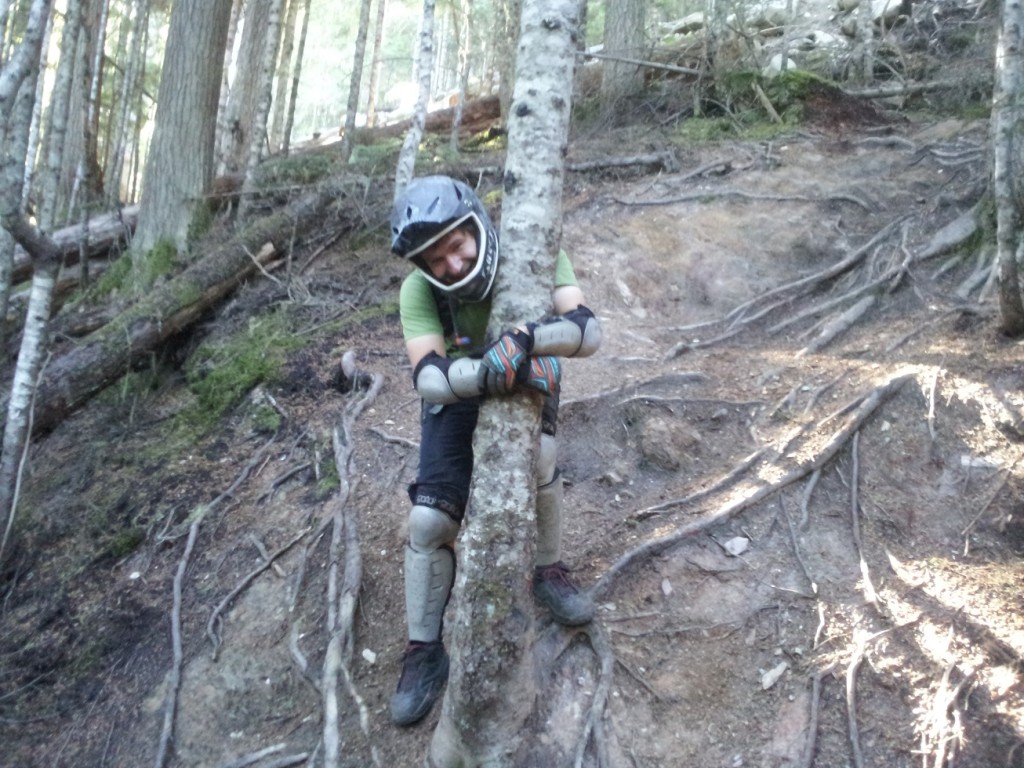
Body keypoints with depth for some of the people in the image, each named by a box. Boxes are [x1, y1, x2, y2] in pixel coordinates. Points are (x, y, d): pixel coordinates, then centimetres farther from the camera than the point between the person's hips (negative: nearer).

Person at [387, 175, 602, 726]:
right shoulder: (418, 292, -28)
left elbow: (587, 331, -41)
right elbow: (429, 377, -39)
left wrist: (526, 339, -59)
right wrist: (486, 371, -58)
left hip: (529, 388, 0)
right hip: (459, 398, 0)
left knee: (538, 458, -31)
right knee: (429, 521, -9)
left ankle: (549, 572, -3)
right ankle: (424, 652, 10)